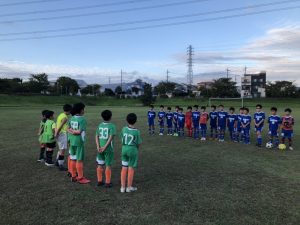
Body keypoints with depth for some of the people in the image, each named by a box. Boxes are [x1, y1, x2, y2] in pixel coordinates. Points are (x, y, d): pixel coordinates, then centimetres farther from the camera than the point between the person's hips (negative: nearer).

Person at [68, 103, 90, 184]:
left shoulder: (72, 118, 7)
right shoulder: (82, 119, -15)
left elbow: (68, 129, 11)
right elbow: (80, 131, -18)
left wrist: (71, 131, -5)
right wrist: (75, 131, -2)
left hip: (72, 141, 7)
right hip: (79, 141, -7)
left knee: (73, 159, 15)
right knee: (79, 160, 1)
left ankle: (73, 176, 26)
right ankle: (80, 178, 9)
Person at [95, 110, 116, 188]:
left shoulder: (100, 125, 5)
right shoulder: (112, 126, -10)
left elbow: (97, 137, 0)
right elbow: (111, 138, -18)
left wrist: (98, 147, -4)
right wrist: (105, 147, -15)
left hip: (100, 148, 5)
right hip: (108, 149, -4)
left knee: (100, 165, 13)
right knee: (108, 165, 5)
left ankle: (99, 181, 23)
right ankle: (108, 182, 10)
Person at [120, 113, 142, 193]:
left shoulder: (124, 129, -3)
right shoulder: (136, 131, -12)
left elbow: (122, 139, 5)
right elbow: (139, 143, -6)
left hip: (124, 149, 4)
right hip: (133, 150, -4)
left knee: (124, 168, 11)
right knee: (131, 169, 7)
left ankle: (123, 187, 18)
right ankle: (129, 187, 17)